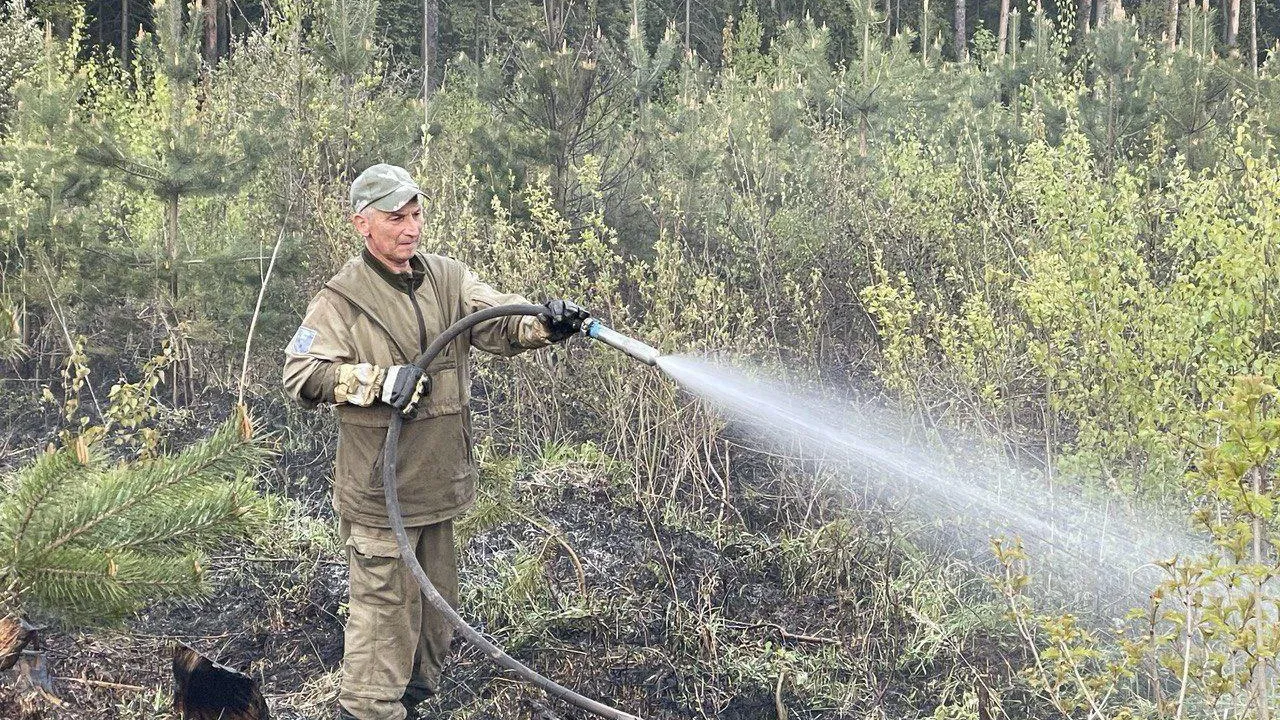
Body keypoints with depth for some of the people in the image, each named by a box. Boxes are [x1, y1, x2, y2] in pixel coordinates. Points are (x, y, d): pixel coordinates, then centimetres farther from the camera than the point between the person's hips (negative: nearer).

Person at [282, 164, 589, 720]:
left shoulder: (445, 278, 6)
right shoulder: (343, 298, -8)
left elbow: (499, 321, -7)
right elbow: (302, 376, -16)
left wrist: (544, 324, -28)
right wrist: (380, 380, -25)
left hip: (438, 482, 6)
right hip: (379, 488, -6)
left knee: (435, 603, 18)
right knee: (385, 608, -3)